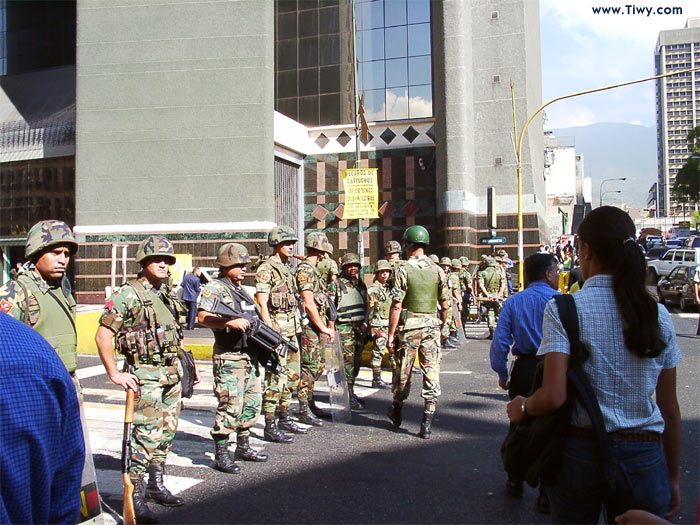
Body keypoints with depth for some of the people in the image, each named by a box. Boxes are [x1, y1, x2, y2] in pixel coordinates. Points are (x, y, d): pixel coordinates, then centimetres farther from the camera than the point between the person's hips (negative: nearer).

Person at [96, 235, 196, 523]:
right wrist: (114, 374, -16)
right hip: (145, 376, -8)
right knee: (146, 437, -8)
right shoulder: (128, 294, -11)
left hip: (173, 374, 8)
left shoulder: (166, 297, 14)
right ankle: (135, 497, 2)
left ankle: (156, 486, 28)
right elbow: (102, 336, -15)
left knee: (166, 434, 14)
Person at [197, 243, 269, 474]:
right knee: (230, 407, -7)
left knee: (252, 403, 15)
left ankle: (243, 447, 28)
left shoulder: (242, 290, 18)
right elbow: (203, 317, -23)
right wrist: (231, 322, -33)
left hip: (250, 356, 9)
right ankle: (221, 455, 3)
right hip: (229, 358, -9)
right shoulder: (213, 288, -9)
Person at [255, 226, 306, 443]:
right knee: (276, 378, -7)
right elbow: (262, 304, -17)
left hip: (292, 329, 9)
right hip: (276, 329, -9)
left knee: (292, 375, 14)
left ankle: (285, 419, 26)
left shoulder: (287, 269, 17)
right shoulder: (266, 269, -11)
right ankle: (270, 426, -1)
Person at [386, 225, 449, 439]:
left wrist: (391, 333, -7)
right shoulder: (438, 270, 2)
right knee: (431, 373, 3)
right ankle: (427, 424, 1)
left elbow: (396, 305, -12)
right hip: (431, 325, 2)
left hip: (408, 326, -2)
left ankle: (396, 411, 34)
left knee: (402, 371, 13)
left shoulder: (403, 270, -9)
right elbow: (445, 305, 5)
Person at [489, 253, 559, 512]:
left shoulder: (513, 302, 1)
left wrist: (502, 375, 5)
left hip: (524, 371, 3)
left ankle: (515, 483, 34)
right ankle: (547, 495, 14)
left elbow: (500, 342, -4)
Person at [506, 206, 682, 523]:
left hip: (580, 453, -2)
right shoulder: (658, 316, -1)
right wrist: (673, 476, 15)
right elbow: (670, 410, 5)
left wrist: (522, 407, 2)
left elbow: (553, 397, -19)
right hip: (645, 461, 3)